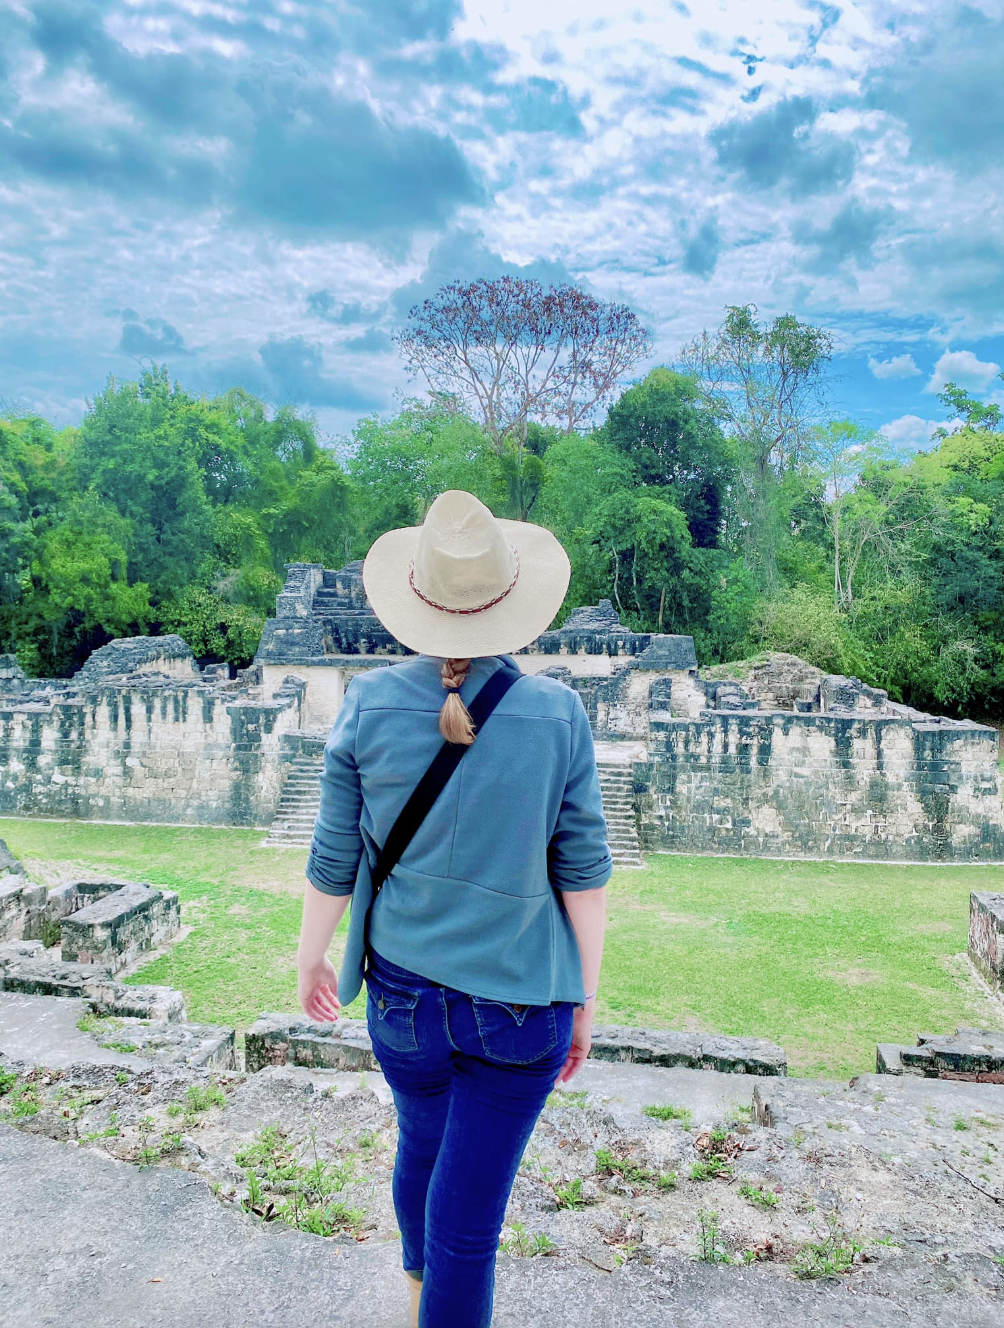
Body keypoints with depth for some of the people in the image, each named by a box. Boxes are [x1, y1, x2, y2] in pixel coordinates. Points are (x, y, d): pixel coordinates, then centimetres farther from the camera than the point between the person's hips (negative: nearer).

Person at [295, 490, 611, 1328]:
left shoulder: (369, 704, -13)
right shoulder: (557, 713, -16)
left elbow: (335, 860, -6)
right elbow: (584, 869, -10)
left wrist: (311, 957, 12)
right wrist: (587, 996, 3)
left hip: (403, 990, 3)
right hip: (520, 1001, -3)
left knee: (420, 1146, 31)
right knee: (467, 1223, 13)